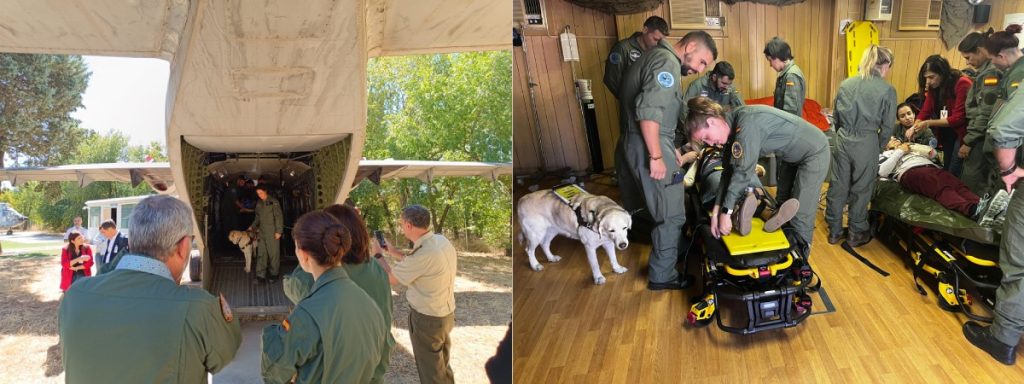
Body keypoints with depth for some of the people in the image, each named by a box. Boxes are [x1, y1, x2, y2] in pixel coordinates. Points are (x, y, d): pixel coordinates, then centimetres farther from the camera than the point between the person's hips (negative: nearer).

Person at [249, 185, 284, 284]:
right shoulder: (259, 204, 12)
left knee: (274, 253, 2)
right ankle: (261, 276, 1)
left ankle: (274, 274, 15)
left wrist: (279, 231, -13)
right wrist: (252, 227, 7)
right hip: (262, 233, 6)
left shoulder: (273, 202, -6)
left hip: (273, 233, -5)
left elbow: (279, 217, -9)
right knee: (261, 254, 1)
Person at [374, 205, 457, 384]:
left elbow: (391, 278, -15)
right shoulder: (441, 241, -4)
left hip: (427, 319, -8)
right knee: (442, 365, 24)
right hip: (446, 313, 8)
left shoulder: (424, 253, -29)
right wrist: (393, 251, 17)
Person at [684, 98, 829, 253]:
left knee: (800, 216, -7)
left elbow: (743, 171, -33)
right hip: (793, 154, 9)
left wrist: (726, 211, -28)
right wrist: (717, 208, -10)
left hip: (814, 151, -9)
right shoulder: (734, 125, -5)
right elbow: (730, 169, -3)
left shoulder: (747, 122, -32)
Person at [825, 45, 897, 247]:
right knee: (861, 190, 10)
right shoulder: (887, 90, -7)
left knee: (837, 186, 11)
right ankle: (857, 234, 23)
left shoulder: (846, 84, 3)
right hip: (867, 143, -3)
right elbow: (887, 127, -3)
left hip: (843, 140, 3)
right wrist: (878, 148, 12)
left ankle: (834, 231, 22)